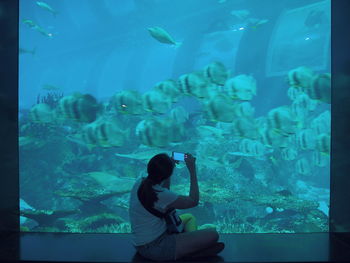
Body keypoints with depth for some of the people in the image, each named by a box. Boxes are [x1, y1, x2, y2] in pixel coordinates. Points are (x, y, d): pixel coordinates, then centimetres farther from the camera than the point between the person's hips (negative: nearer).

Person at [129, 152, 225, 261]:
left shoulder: (140, 182, -2)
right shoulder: (159, 194, -27)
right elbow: (194, 201, -15)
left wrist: (169, 166, 11)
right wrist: (192, 170, -11)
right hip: (154, 248, -9)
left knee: (189, 217, 26)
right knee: (212, 235, -16)